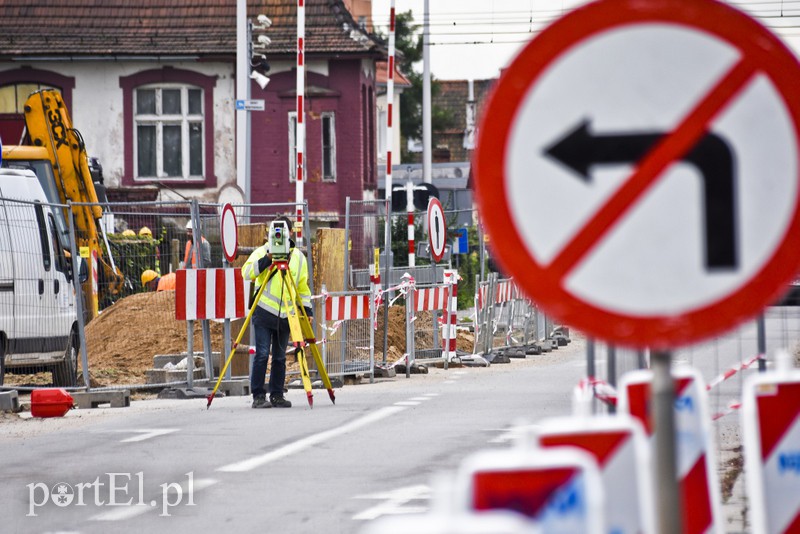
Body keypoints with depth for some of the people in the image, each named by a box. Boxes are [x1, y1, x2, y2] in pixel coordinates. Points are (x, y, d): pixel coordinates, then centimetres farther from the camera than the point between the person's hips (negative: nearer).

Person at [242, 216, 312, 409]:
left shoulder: (299, 257, 11)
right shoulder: (262, 252, 0)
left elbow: (303, 287, 18)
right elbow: (247, 272, -14)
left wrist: (307, 310, 10)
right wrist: (267, 259, -25)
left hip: (285, 315, 3)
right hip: (264, 313, -3)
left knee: (280, 357, 7)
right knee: (262, 355, -8)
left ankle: (277, 396, 14)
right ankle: (258, 396, -5)